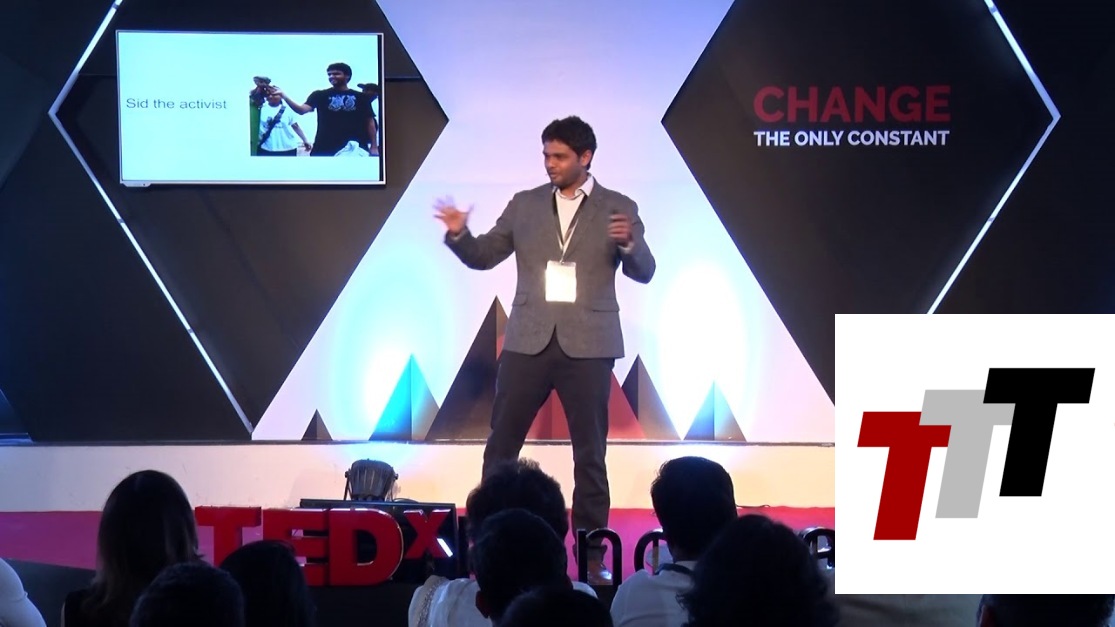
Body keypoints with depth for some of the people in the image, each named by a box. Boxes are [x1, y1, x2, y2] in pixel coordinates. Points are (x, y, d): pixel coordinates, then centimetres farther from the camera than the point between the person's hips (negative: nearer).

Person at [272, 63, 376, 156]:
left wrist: (373, 146, -1)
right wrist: (283, 96, -23)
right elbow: (302, 110, -8)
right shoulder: (320, 95, 6)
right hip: (325, 149, 0)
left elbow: (369, 121, 7)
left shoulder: (360, 97, 6)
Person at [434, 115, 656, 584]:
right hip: (529, 341, 2)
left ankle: (592, 554, 11)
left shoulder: (619, 208, 1)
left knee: (590, 453, 4)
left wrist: (628, 244, -26)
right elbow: (483, 257, 8)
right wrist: (459, 234, -12)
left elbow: (644, 272, -5)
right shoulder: (524, 204, 7)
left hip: (588, 344, -2)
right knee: (500, 445, 4)